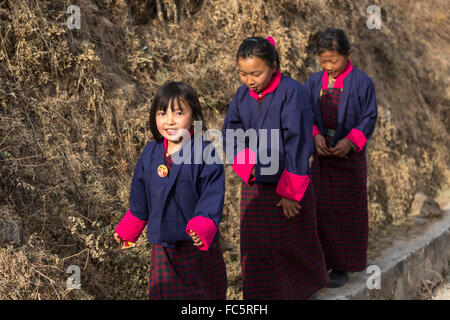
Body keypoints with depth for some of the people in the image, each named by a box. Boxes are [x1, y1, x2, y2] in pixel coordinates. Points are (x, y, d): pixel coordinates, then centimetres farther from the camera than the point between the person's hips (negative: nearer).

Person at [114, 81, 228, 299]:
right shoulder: (150, 154, 3)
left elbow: (213, 198, -18)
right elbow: (139, 202, 15)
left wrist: (202, 229, -32)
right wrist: (126, 230, 21)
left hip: (198, 247, -4)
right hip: (162, 246, 4)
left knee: (207, 292, 12)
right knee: (162, 291, 11)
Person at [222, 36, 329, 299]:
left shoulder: (293, 93, -18)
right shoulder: (243, 95, -2)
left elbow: (297, 144, -18)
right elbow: (230, 135, 7)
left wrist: (290, 191, -16)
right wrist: (245, 164, -11)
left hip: (291, 188, -4)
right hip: (254, 187, 4)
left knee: (294, 245, 15)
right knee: (256, 251, 7)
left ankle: (315, 281, 43)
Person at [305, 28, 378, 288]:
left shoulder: (362, 83, -10)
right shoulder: (315, 82, 2)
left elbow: (369, 118, -9)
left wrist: (349, 142, -22)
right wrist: (315, 136, -16)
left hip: (350, 154, -4)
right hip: (321, 153, 4)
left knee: (346, 210, 4)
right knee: (320, 207, 9)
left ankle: (343, 265, 13)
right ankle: (321, 259, 21)